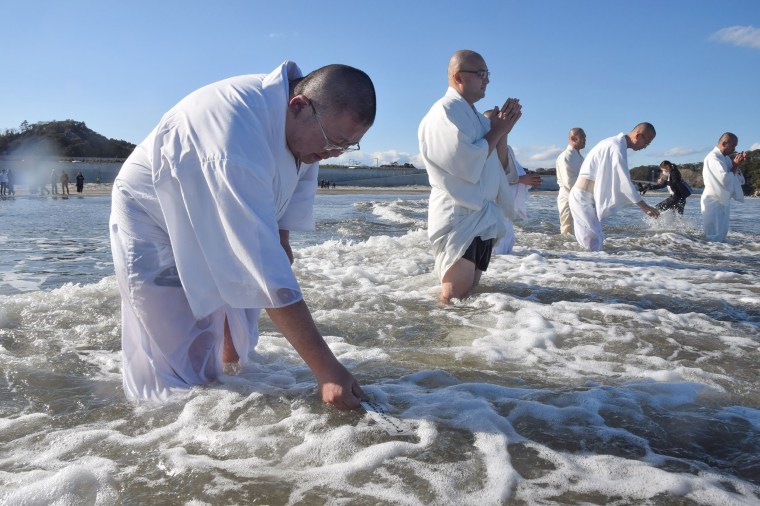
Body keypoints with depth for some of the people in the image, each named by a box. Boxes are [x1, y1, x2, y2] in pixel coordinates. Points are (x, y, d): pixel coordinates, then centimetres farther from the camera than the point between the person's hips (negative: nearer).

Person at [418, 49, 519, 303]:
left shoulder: (475, 116, 17)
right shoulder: (445, 111, -12)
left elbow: (497, 165, 23)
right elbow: (467, 165, -23)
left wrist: (503, 128, 8)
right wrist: (496, 132, -9)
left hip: (483, 219, 10)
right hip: (459, 220, -9)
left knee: (471, 294, 14)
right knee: (454, 300, -13)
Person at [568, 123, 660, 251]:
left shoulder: (614, 143, 14)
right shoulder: (617, 147, -17)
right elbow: (624, 182, -19)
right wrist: (644, 206, -14)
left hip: (587, 197, 10)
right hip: (583, 197, -10)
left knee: (596, 239, 12)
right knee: (594, 241, -12)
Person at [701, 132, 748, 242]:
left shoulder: (726, 158, 13)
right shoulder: (713, 158, -17)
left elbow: (740, 181, 15)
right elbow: (725, 179, -28)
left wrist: (737, 164, -1)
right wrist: (735, 165, -13)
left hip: (723, 201, 10)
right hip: (714, 202, -10)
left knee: (722, 236, 15)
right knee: (714, 240, -8)